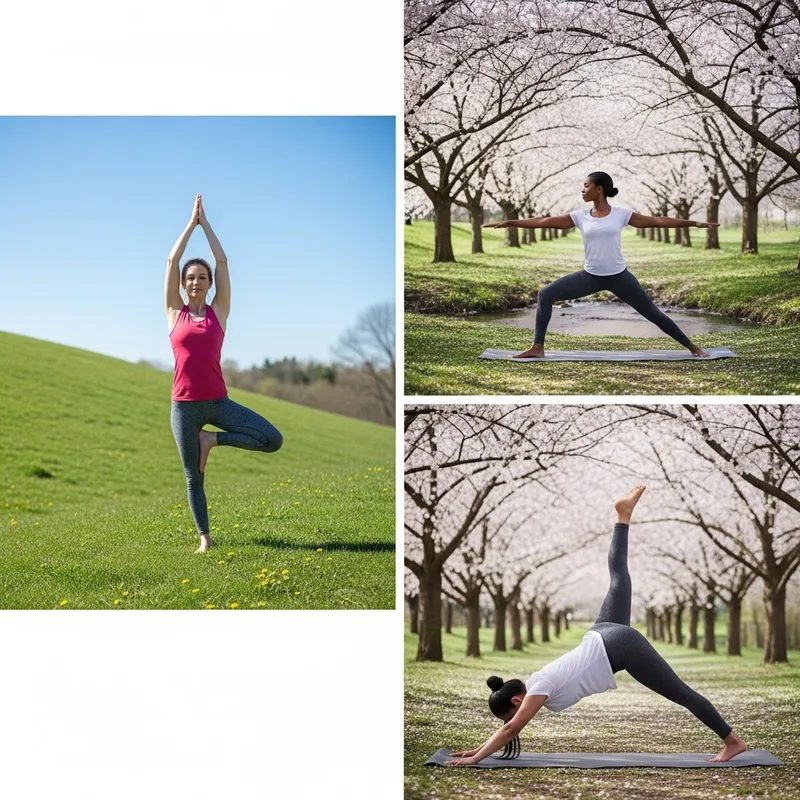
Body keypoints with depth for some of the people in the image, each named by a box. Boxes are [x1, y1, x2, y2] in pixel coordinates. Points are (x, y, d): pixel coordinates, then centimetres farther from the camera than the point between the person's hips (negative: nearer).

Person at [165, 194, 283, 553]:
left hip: (218, 401, 0)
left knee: (273, 439, -15)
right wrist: (192, 222, 5)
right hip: (184, 405, 0)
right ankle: (204, 537, 20)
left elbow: (222, 261, 2)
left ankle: (213, 439, 4)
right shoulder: (175, 312, 5)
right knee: (193, 477, 5)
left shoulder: (218, 311, 5)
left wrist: (206, 223, 8)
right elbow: (172, 261, 1)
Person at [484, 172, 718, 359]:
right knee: (546, 295, -8)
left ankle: (692, 347, 16)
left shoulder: (621, 214, -6)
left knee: (652, 313, 2)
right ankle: (538, 348, -3)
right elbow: (544, 221, 1)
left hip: (618, 276, -3)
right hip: (590, 276, 3)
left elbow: (657, 221, -3)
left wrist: (694, 223, -4)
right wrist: (509, 222, -1)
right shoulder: (580, 216, 0)